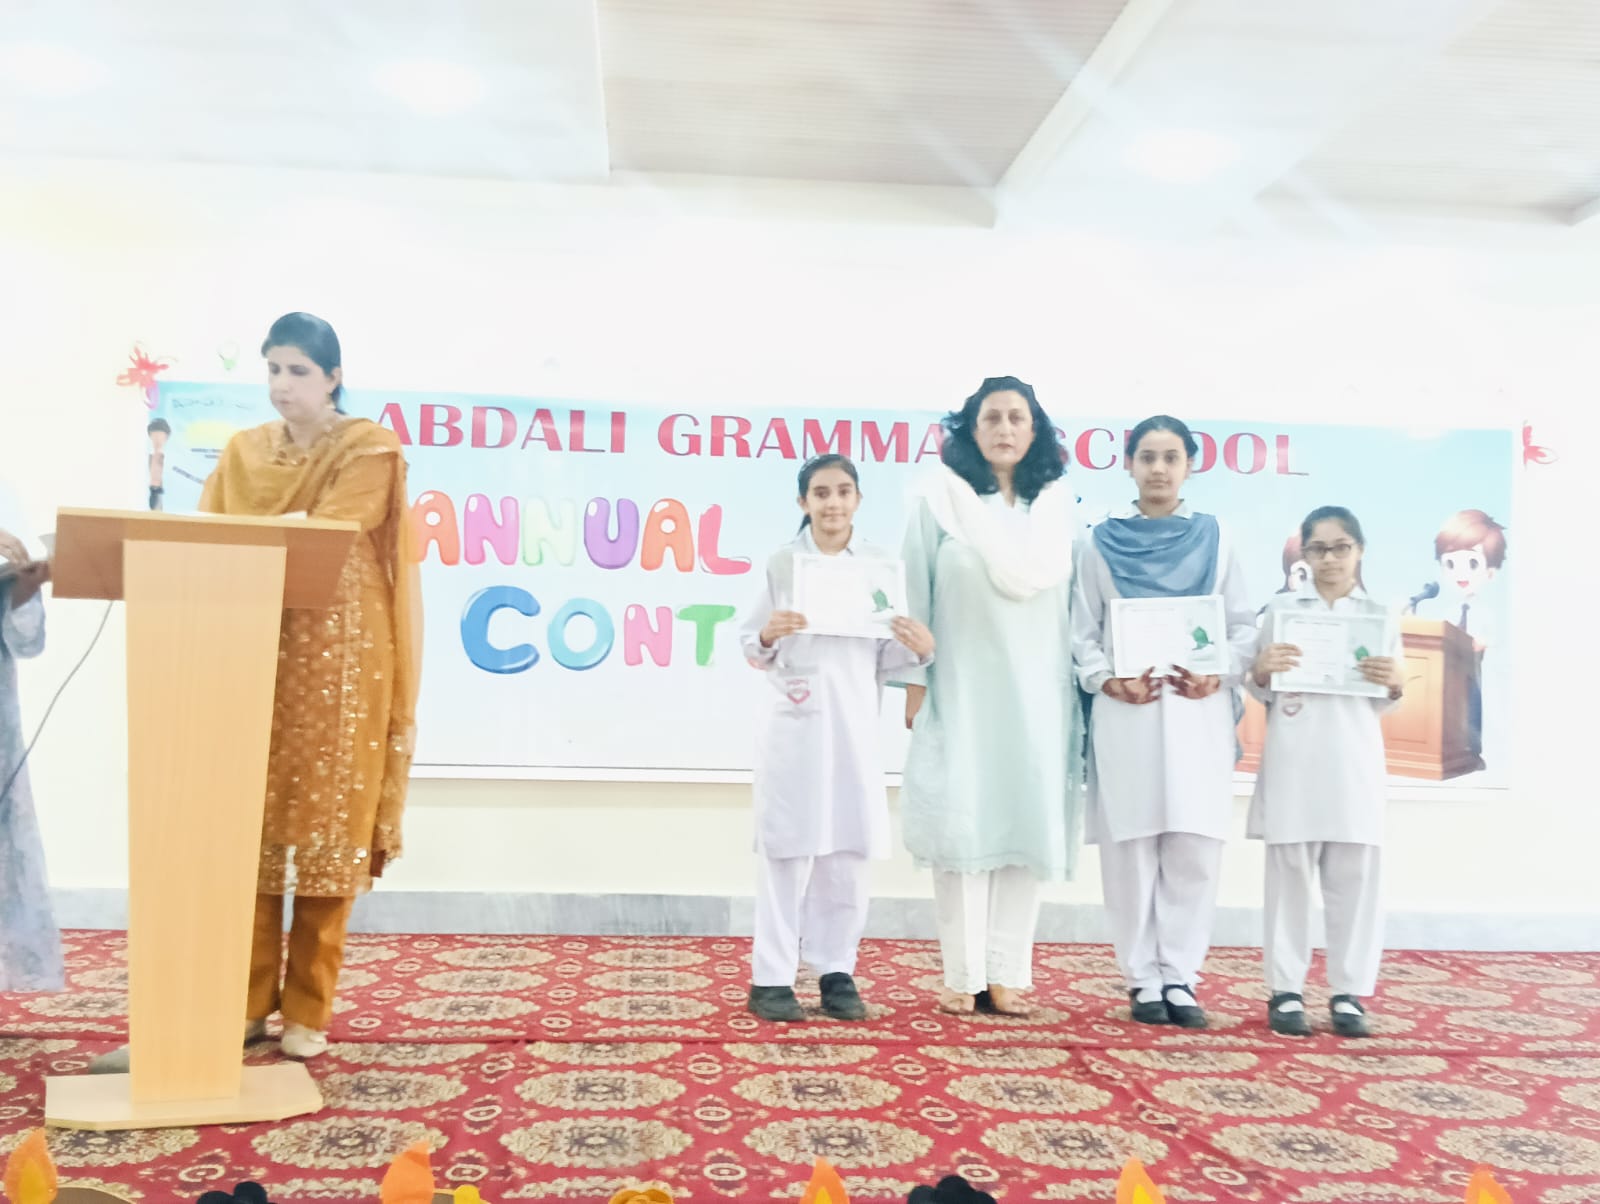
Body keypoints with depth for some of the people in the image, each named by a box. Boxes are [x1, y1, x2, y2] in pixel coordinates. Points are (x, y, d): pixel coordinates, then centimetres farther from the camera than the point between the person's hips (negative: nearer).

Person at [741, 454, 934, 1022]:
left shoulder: (881, 564, 6)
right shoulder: (782, 561, 2)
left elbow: (885, 657, 7)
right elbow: (753, 652, 3)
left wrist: (919, 648, -13)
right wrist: (768, 637, -18)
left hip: (855, 723, 2)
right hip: (795, 723, -2)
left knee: (848, 850, 6)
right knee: (787, 848, 0)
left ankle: (837, 971, 19)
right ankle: (771, 976, 8)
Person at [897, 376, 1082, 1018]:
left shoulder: (1059, 503, 10)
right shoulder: (940, 497, 2)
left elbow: (1071, 596, 5)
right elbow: (917, 593, 0)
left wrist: (1087, 679, 0)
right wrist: (914, 679, -4)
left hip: (1037, 691, 3)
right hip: (961, 687, -2)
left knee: (1029, 823, 2)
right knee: (961, 825, -3)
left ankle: (1007, 973, 10)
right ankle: (963, 975, 6)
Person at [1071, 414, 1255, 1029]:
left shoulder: (1214, 537, 11)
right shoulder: (1101, 541, 8)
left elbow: (1245, 625, 8)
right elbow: (1082, 632, 6)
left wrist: (1219, 675, -9)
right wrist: (1106, 679, -11)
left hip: (1200, 712, 1)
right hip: (1125, 712, -1)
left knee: (1195, 850, -1)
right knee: (1130, 850, -1)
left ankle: (1180, 978, 8)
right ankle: (1143, 980, 9)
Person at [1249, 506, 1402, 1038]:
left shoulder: (1380, 615, 9)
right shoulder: (1281, 608, 6)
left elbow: (1382, 705, 11)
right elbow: (1263, 694, 7)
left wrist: (1396, 683, -9)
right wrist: (1260, 670, -14)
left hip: (1354, 763, 1)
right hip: (1293, 761, -1)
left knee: (1355, 878, 2)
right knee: (1289, 875, 2)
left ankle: (1349, 993, 11)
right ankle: (1285, 991, 8)